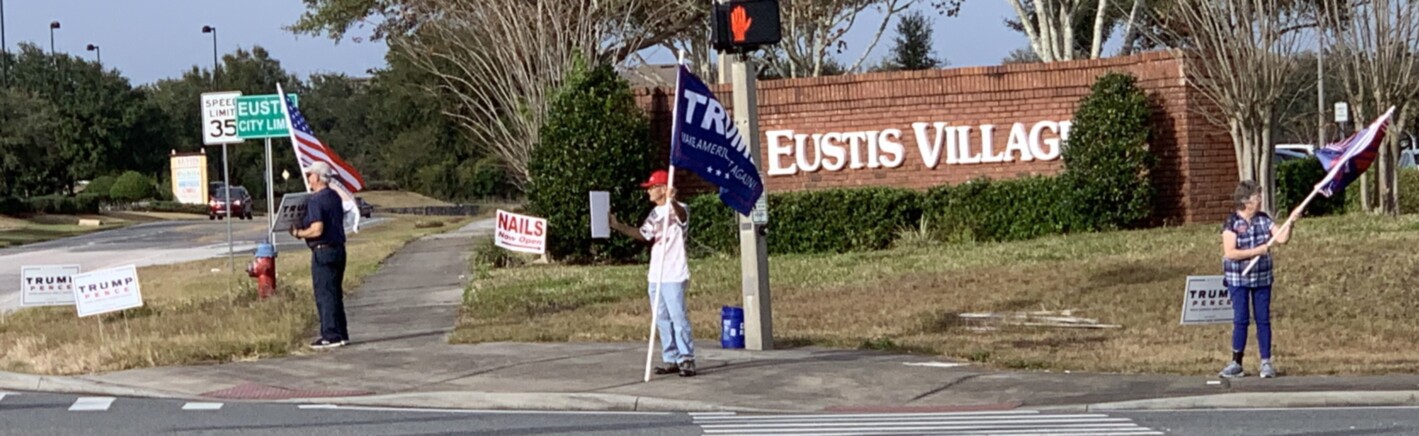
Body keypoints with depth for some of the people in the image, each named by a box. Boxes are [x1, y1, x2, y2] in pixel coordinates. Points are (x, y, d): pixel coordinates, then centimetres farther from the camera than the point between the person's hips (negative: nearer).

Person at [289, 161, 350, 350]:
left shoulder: (315, 200, -16)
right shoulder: (335, 197, 12)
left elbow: (317, 230, -23)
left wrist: (299, 233, -7)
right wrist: (303, 227, 19)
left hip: (323, 251, -9)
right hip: (338, 248, 9)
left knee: (324, 295, -3)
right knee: (336, 294, 15)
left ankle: (330, 336, -3)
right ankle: (340, 334, 18)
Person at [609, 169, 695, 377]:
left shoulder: (678, 209, -10)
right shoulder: (655, 213, 16)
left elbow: (682, 215, -33)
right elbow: (643, 235, 20)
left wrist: (672, 201, -56)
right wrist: (619, 226, 11)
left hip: (673, 275, -9)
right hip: (656, 275, 9)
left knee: (678, 317, -9)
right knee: (662, 319, 10)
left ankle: (686, 360, -6)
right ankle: (671, 359, 15)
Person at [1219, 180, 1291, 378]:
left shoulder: (1264, 219, 3)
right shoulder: (1232, 223, -11)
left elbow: (1282, 238, -2)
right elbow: (1230, 253, -18)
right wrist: (1257, 251, -20)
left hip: (1262, 278, 4)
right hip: (1238, 279, -4)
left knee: (1263, 319, 4)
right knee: (1241, 320, -1)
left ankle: (1266, 362, 8)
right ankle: (1236, 363, 7)